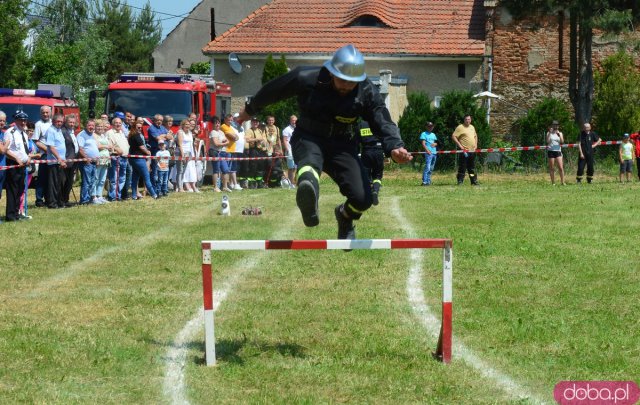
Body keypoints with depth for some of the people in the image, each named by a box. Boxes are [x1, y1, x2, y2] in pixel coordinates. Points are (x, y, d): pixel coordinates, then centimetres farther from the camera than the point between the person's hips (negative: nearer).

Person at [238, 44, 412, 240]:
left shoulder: (367, 93, -12)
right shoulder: (306, 78, -16)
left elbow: (383, 122, -14)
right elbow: (273, 90, 0)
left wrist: (395, 147, -36)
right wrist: (250, 110, 16)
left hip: (342, 145, 2)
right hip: (308, 138, -2)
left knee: (362, 198, -12)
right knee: (310, 163, -40)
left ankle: (344, 216, 25)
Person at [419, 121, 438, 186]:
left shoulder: (433, 135, 21)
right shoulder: (424, 134, 2)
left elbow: (436, 143, 25)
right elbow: (423, 143, -7)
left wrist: (435, 144, 0)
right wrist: (427, 150, -22)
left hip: (434, 152, 7)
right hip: (428, 153, -7)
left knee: (431, 168, 9)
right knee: (427, 167, -16)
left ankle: (428, 181, 16)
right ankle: (424, 181, -19)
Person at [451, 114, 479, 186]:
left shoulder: (472, 127, 16)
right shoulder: (460, 127, -6)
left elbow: (475, 136, 31)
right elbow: (453, 136, -11)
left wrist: (476, 144, 15)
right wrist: (459, 145, -15)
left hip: (472, 151, 7)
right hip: (464, 151, -6)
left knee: (472, 168, 11)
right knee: (462, 167, -6)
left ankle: (474, 181, 16)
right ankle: (460, 181, -2)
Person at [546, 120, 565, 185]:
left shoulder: (560, 133, 12)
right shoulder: (549, 133, 7)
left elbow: (562, 142, -3)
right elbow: (547, 141, -9)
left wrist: (559, 135, -14)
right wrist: (550, 133, -14)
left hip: (558, 151, 1)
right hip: (551, 151, -1)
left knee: (561, 167, -8)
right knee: (551, 168, 1)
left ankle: (562, 181, -3)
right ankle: (553, 182, 6)